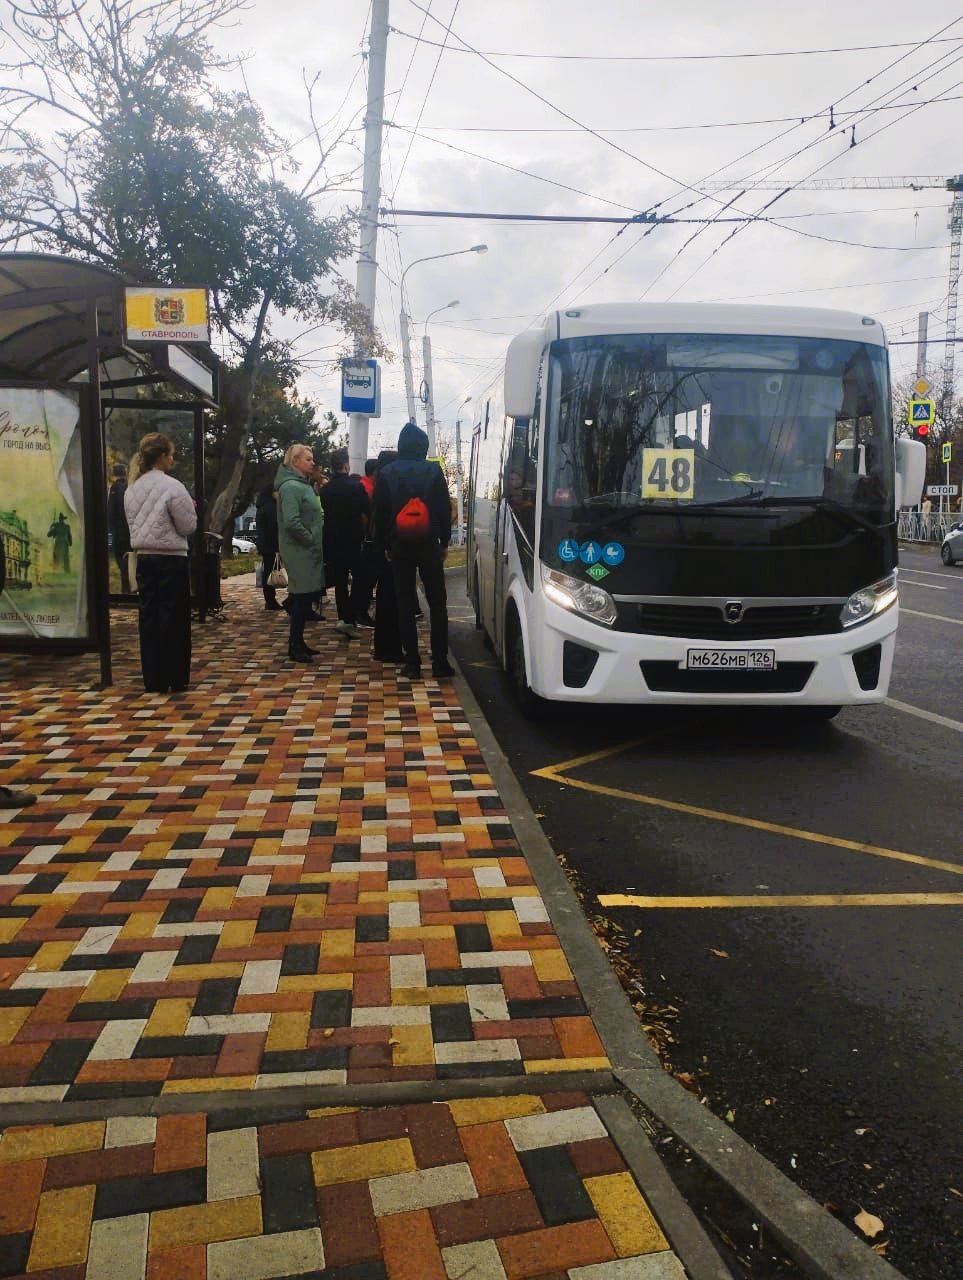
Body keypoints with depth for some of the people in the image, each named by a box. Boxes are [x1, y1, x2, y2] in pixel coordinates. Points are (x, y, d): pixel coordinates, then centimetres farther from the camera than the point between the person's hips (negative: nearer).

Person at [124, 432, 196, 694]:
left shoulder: (132, 488, 7)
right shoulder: (172, 487, -13)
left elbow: (133, 523, 14)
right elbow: (188, 526, -10)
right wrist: (189, 508, 7)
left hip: (144, 558, 6)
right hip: (171, 559, -6)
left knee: (149, 617, 9)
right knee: (174, 619, 2)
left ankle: (152, 679, 14)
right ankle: (174, 679, 7)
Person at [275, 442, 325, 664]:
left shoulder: (303, 484, 17)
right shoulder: (291, 487, -15)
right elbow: (291, 522, -25)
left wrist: (317, 537, 11)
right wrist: (310, 538, -15)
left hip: (308, 551, 10)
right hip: (299, 552, -10)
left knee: (304, 597, 12)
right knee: (303, 597, -6)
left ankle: (298, 643, 21)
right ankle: (295, 647, 2)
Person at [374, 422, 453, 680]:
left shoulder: (387, 473, -1)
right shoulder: (433, 471, -3)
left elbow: (380, 513, 1)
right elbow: (445, 508, -2)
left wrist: (385, 545, 9)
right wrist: (444, 541, 7)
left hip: (399, 545, 1)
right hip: (429, 545, -1)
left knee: (405, 604, 5)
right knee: (437, 603, 8)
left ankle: (412, 662, 4)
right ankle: (439, 661, 5)